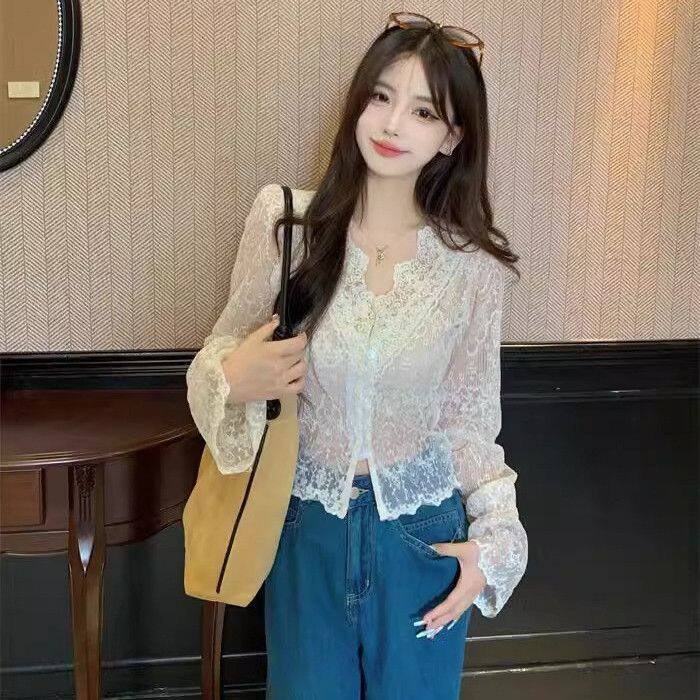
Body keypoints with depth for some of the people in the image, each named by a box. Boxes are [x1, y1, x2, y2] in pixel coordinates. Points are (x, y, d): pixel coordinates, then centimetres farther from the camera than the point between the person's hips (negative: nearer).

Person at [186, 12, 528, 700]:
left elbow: (468, 415, 0)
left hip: (422, 532, 0)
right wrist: (233, 382, -22)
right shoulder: (284, 220, -12)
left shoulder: (471, 264, -10)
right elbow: (225, 352, 0)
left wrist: (494, 536, -7)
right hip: (307, 523, 0)